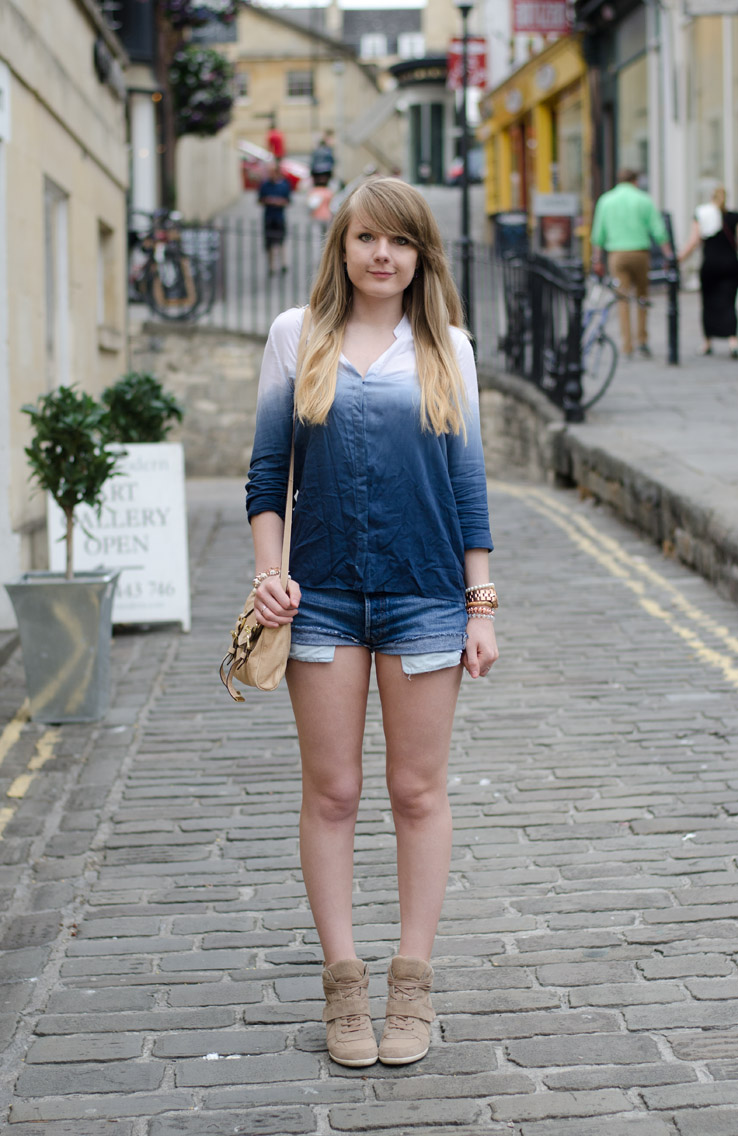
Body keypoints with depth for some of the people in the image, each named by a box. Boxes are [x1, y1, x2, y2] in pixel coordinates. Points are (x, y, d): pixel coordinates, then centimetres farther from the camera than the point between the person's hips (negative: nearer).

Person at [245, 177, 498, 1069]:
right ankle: (343, 981, 15)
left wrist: (481, 604, 3)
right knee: (331, 793, 4)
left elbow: (467, 481, 7)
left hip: (424, 596, 0)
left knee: (418, 793, 6)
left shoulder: (446, 348, 6)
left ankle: (412, 985, 17)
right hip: (322, 597, 0)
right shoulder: (297, 336, 6)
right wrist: (268, 573, -4)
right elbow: (267, 469, 7)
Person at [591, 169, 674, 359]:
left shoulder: (606, 200, 8)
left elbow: (598, 234, 8)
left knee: (622, 298, 0)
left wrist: (597, 259, 12)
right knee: (642, 295, 13)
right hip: (640, 252, -1)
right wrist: (669, 255, 1)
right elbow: (658, 230, -2)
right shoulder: (643, 200, 3)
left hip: (616, 253, 1)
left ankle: (627, 345, -6)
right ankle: (642, 340, 11)